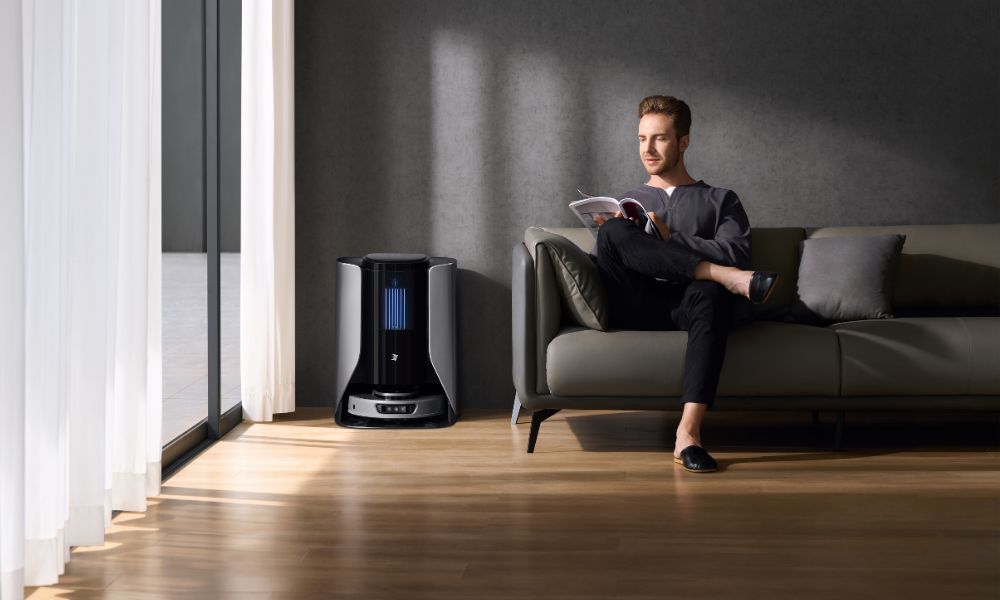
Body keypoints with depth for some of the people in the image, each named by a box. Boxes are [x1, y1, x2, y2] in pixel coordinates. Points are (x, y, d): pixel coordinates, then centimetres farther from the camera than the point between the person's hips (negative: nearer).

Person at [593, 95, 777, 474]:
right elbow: (604, 265, 17)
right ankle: (730, 279, -34)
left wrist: (669, 237, -3)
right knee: (613, 233, -27)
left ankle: (688, 431, -50)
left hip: (692, 306, -1)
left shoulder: (721, 200, 23)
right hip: (637, 309, 1)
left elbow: (736, 253, 3)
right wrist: (616, 232, -4)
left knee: (710, 293, -40)